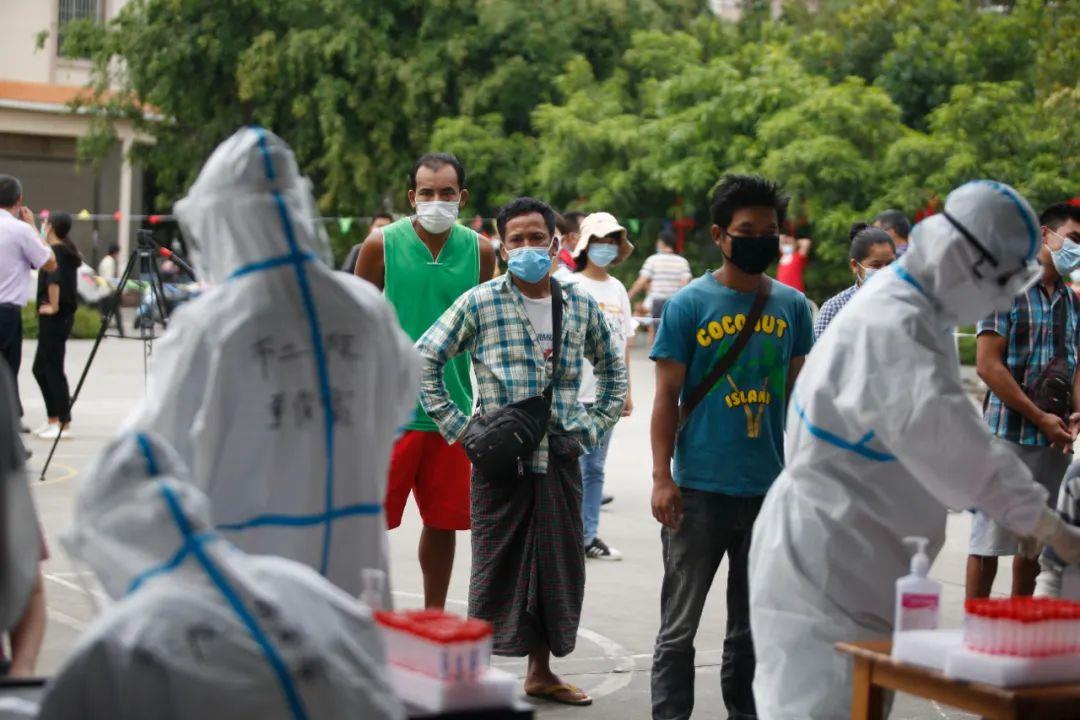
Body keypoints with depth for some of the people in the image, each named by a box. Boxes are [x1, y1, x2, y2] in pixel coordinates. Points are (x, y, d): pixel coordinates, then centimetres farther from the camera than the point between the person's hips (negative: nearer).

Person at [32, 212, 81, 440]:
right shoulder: (67, 251, 12)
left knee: (53, 370, -5)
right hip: (61, 317, 9)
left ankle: (63, 424, -3)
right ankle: (53, 420, 19)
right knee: (40, 369, 15)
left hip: (54, 318, -9)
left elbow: (54, 279, -28)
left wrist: (53, 306, -21)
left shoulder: (54, 251, -14)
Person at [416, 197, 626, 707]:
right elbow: (426, 358, 1)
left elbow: (612, 368, 22)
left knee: (558, 564, 9)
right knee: (496, 565, -1)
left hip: (560, 456, 4)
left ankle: (540, 671, 23)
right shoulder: (479, 303, -3)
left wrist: (595, 424, 11)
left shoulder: (581, 306, 8)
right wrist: (456, 425, -3)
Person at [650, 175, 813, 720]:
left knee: (753, 628, 14)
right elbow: (667, 396, -3)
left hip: (770, 490, 4)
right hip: (700, 490, -4)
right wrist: (662, 477, -10)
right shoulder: (689, 305, -4)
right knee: (680, 626, 2)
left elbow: (795, 393, 14)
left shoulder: (792, 306, 7)